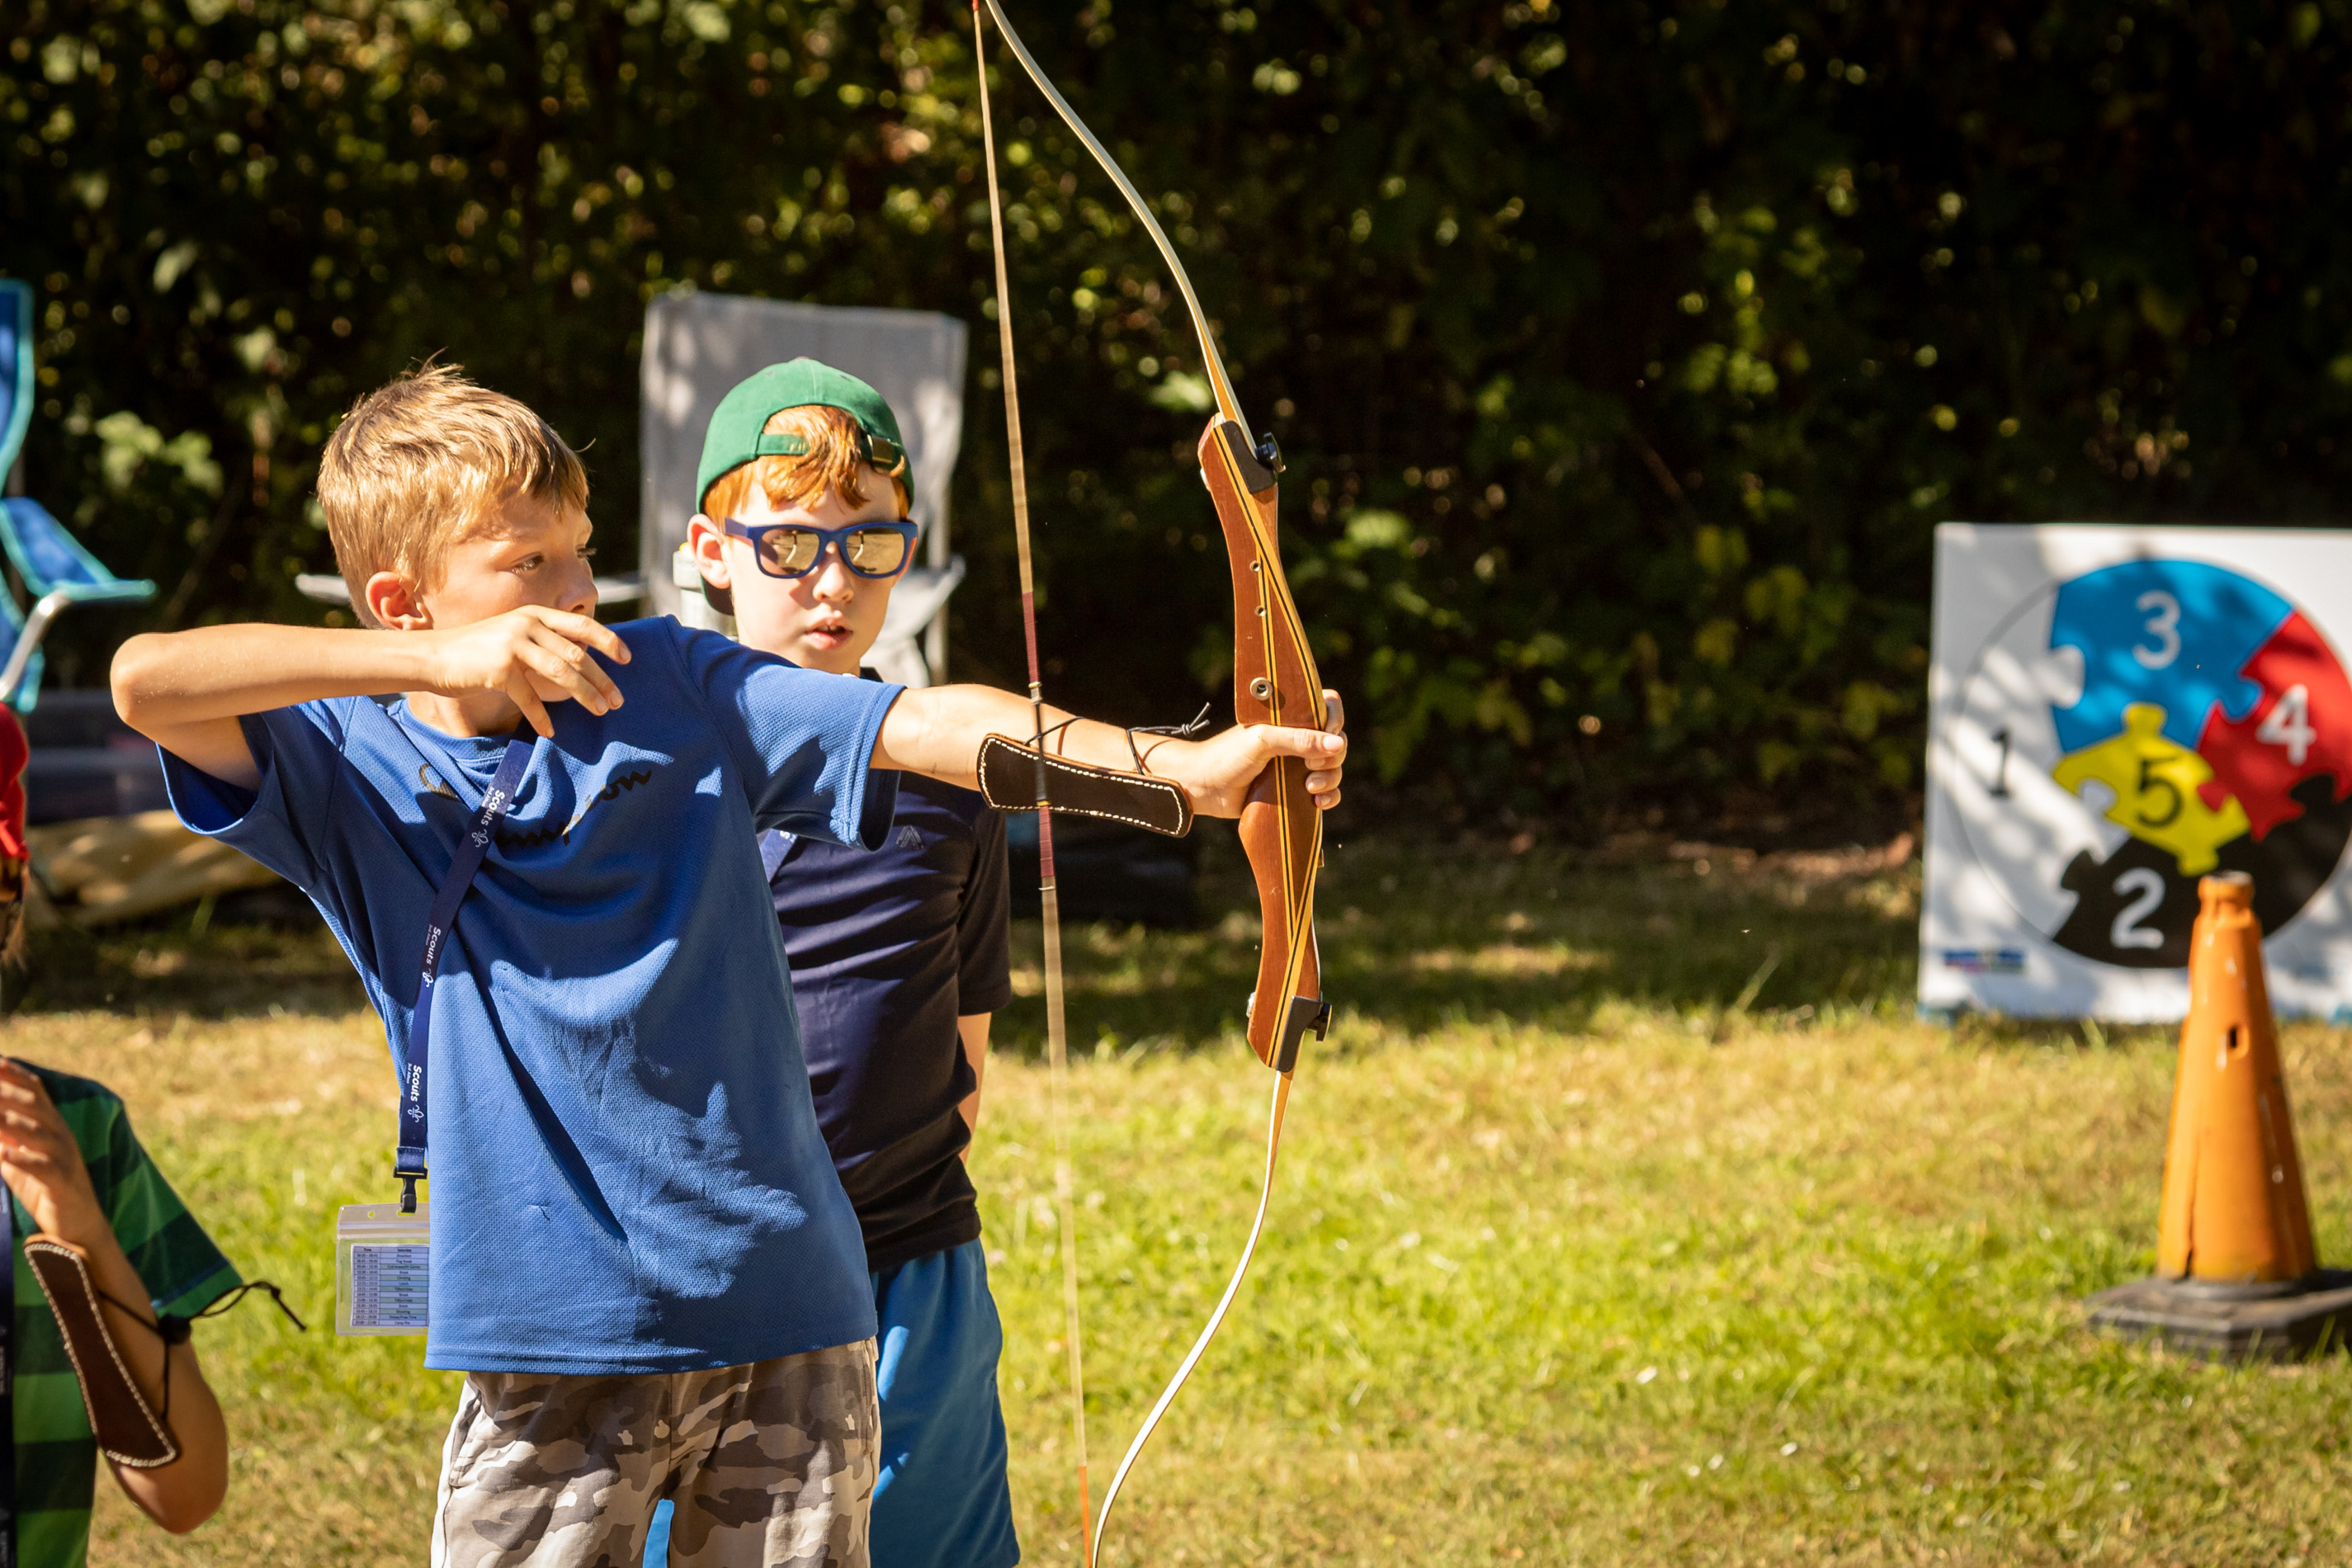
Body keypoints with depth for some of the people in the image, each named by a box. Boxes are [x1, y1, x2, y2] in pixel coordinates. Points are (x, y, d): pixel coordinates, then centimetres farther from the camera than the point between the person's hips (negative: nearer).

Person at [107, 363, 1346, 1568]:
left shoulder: (668, 685, 4)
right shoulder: (348, 771, -1)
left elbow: (928, 726, -4)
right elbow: (145, 680, -18)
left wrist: (1181, 769, -17)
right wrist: (438, 663, -23)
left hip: (790, 1309, 2)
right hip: (556, 1341, -2)